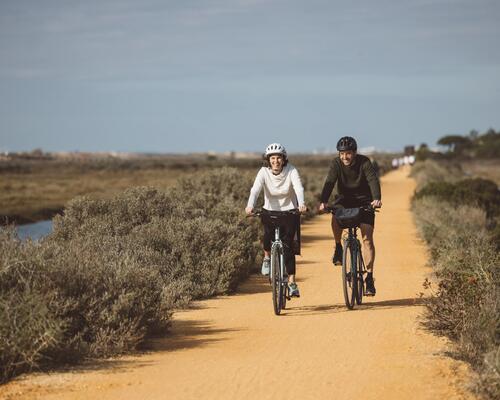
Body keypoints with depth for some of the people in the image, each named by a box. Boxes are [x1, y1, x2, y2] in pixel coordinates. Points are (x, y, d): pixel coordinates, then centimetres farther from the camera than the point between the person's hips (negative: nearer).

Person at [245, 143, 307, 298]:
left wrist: (301, 203, -49)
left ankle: (292, 282, -8)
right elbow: (255, 189, -25)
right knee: (269, 232, -28)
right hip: (270, 211, 1)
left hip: (289, 211, -1)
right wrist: (250, 205, -45)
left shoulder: (291, 171, -13)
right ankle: (267, 257, 4)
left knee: (287, 244, -14)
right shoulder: (264, 172, -11)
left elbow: (299, 188, -29)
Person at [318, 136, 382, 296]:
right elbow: (329, 182, -26)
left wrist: (377, 199, -51)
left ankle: (369, 277, -7)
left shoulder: (364, 162, -19)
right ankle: (338, 247, -5)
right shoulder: (336, 163, -14)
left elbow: (373, 180, -32)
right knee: (336, 217, -32)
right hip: (345, 199, 1)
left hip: (364, 201, -1)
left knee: (367, 238, -12)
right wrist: (323, 202, -43)